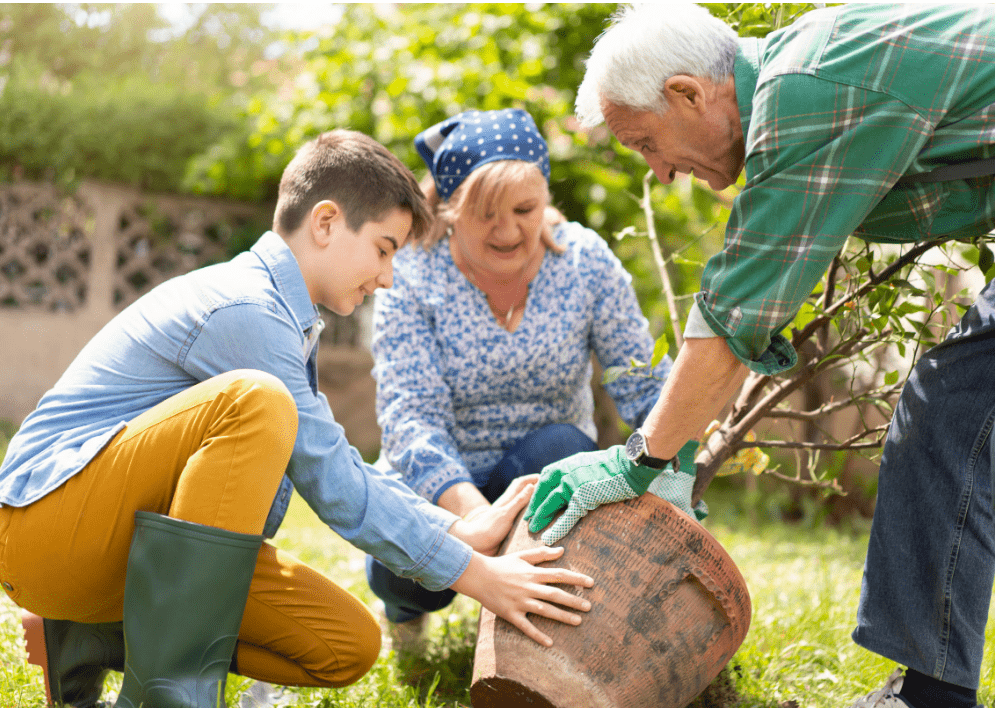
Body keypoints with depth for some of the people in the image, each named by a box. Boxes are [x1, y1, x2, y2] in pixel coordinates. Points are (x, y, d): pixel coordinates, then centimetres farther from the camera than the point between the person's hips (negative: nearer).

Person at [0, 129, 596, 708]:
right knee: (253, 402, -33)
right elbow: (334, 487, -18)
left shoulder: (278, 313, 15)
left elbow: (339, 467, 18)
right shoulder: (246, 311, -17)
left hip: (134, 539, 10)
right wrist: (474, 574, -13)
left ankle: (94, 638, 6)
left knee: (347, 646, -3)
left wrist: (467, 531, 9)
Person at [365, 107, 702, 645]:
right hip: (439, 484, -1)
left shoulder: (586, 261, -10)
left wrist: (676, 469, -32)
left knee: (562, 447, -33)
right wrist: (468, 507, -45)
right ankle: (410, 601, 8)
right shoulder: (410, 279, -16)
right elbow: (410, 417, -25)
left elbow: (646, 385, -10)